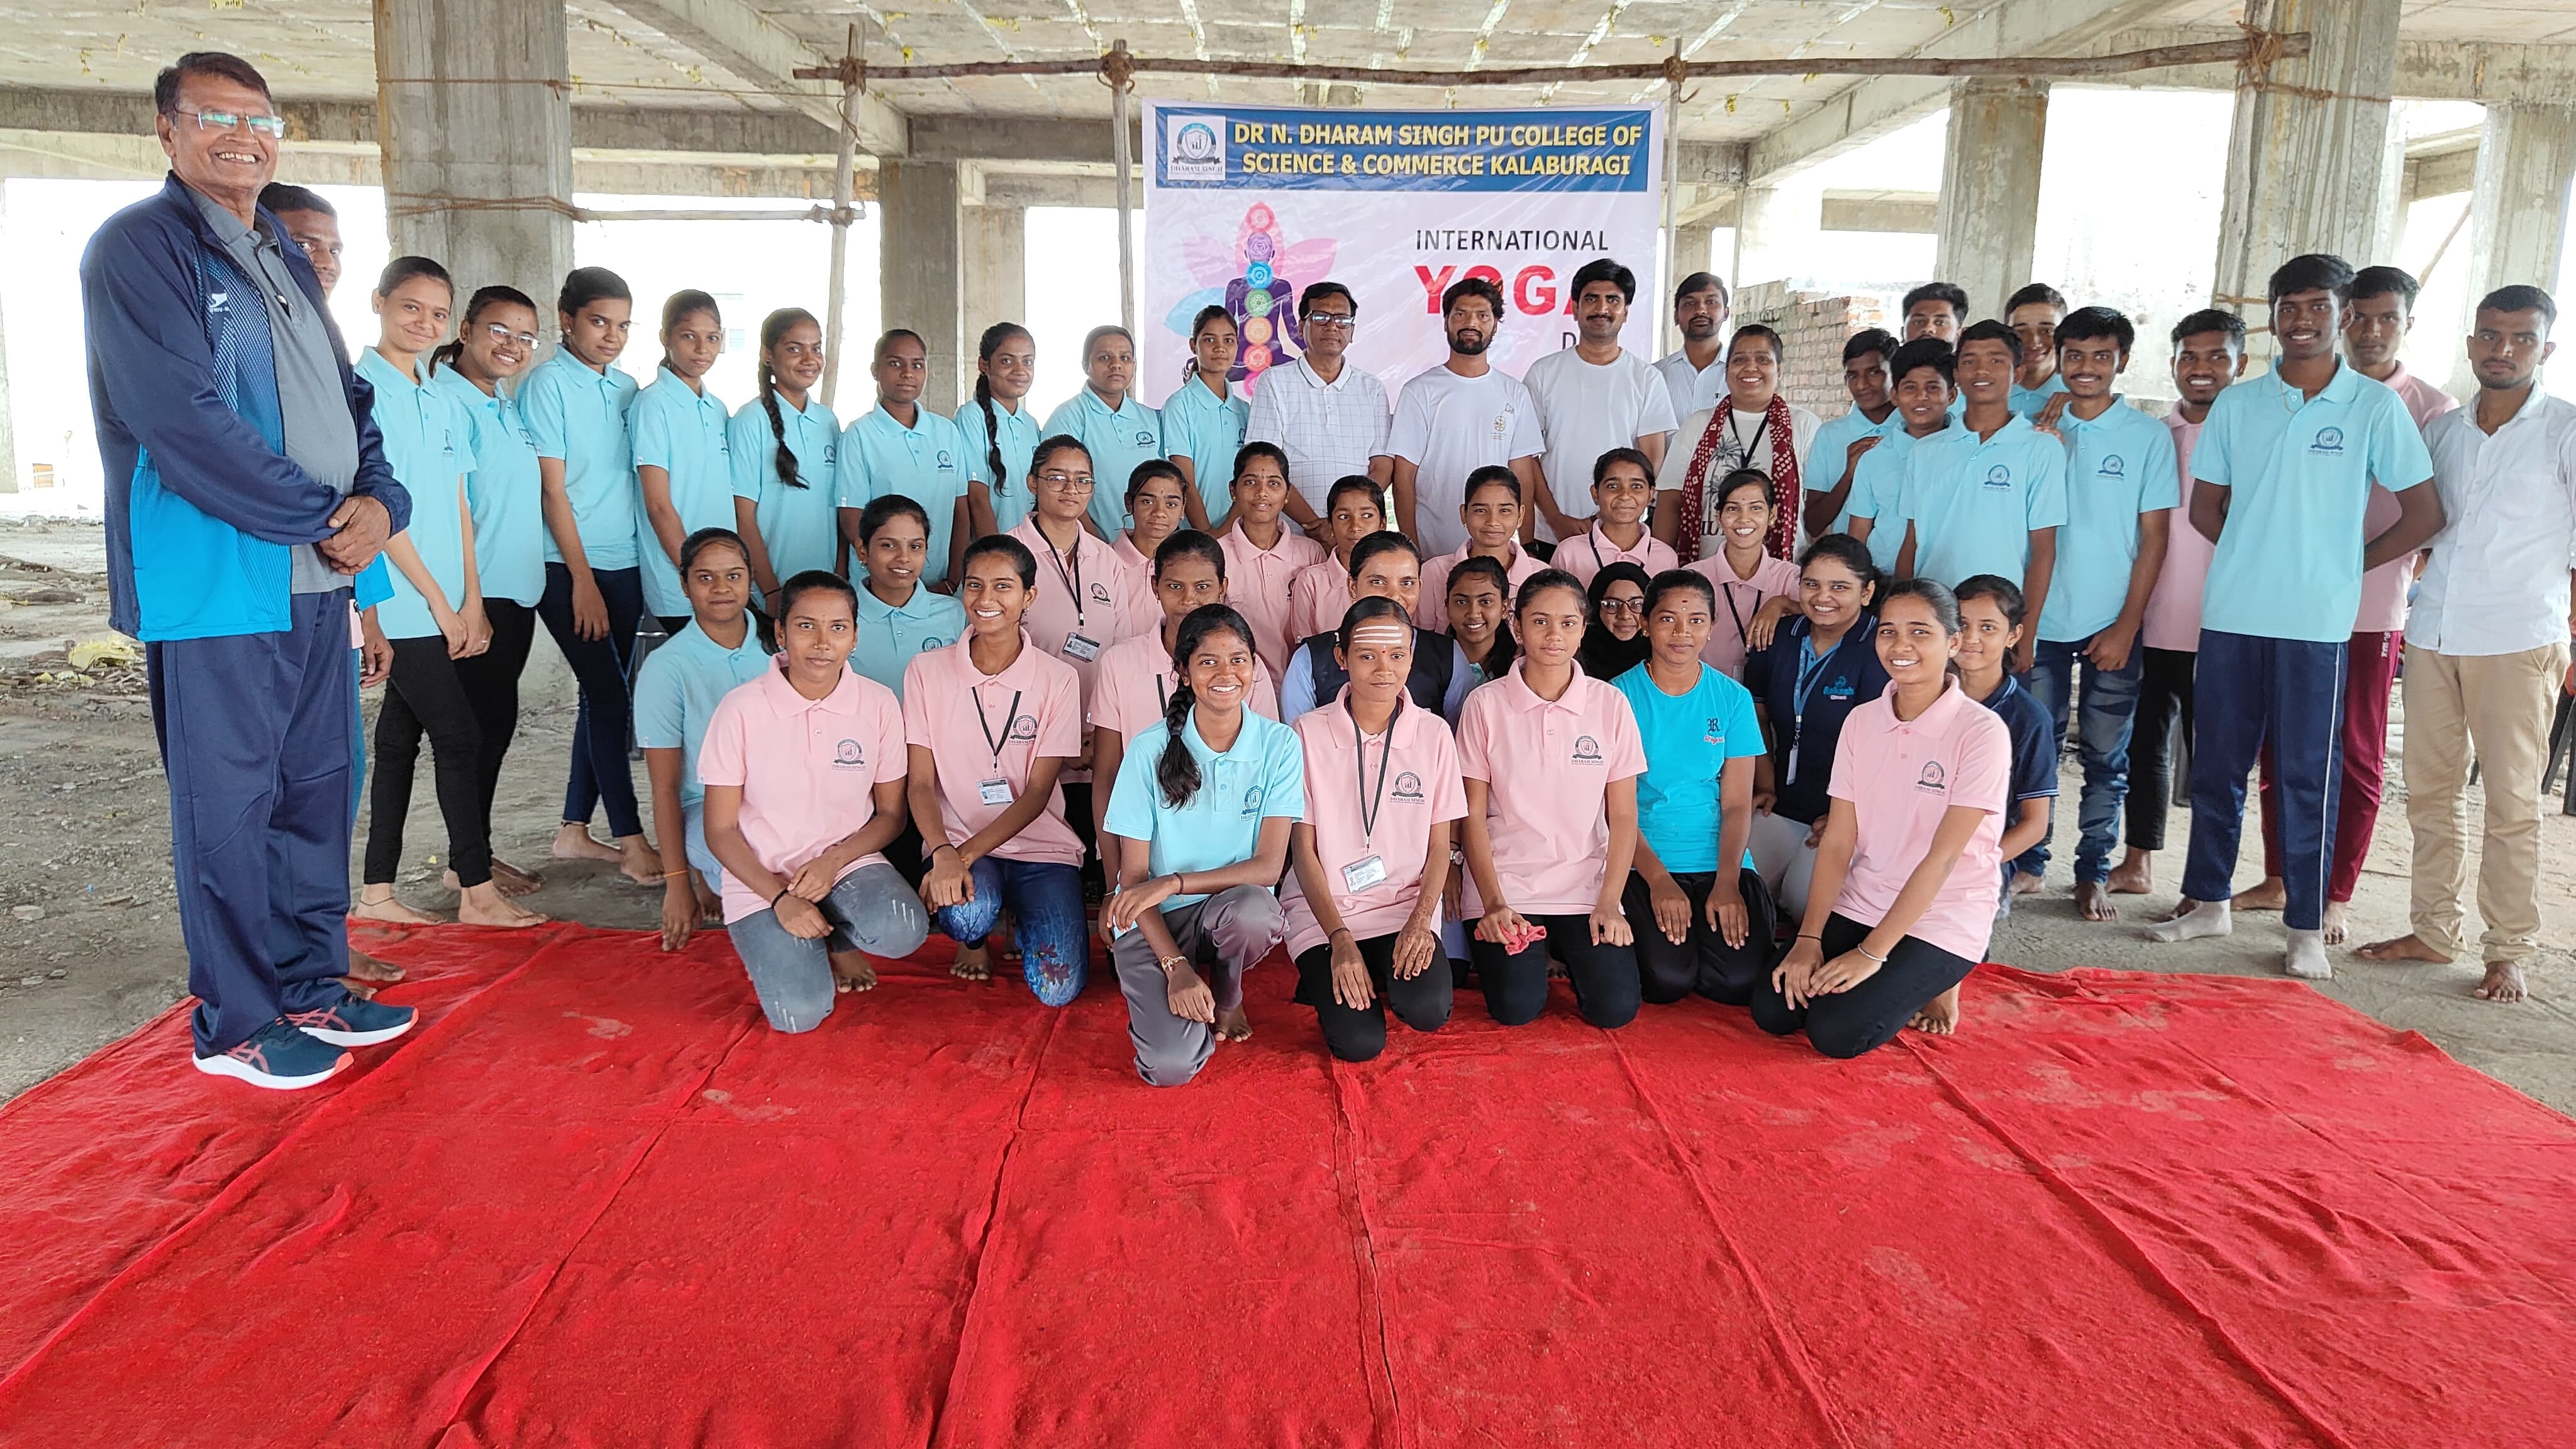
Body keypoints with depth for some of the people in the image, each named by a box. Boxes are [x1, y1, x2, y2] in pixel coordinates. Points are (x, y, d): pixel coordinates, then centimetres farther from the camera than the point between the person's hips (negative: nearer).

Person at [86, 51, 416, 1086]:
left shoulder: (285, 261, 18)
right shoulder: (140, 247, -7)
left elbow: (349, 399, 16)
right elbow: (185, 421, -17)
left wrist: (381, 502, -3)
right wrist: (323, 519, -14)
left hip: (320, 575, 8)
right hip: (215, 582, -8)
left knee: (319, 787, 13)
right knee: (228, 802, 0)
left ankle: (312, 987, 26)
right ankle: (236, 1025, 13)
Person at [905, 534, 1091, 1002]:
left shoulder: (1057, 679, -2)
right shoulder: (926, 670, 0)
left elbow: (1037, 793, -6)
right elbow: (921, 782, -4)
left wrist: (967, 853, -20)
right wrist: (943, 854, -23)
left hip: (1039, 845, 0)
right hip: (956, 842, 0)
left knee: (1058, 988, -19)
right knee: (967, 915, -35)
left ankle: (1019, 920, 17)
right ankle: (975, 935, 5)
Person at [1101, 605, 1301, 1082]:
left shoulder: (1279, 744, -5)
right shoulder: (1152, 750, -7)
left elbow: (1268, 866, -10)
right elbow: (1134, 875, -6)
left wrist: (1174, 882, -22)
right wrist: (1176, 967, -18)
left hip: (1234, 910, 2)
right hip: (1155, 921, -1)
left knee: (1253, 909, -38)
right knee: (1171, 1067, -26)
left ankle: (1227, 994, -1)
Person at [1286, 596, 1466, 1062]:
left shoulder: (1434, 734, 0)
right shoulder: (1308, 733, -5)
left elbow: (1439, 843, 5)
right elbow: (1303, 848, -3)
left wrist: (1421, 921, -12)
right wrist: (1340, 939, -13)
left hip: (1407, 906, 2)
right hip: (1324, 910, -1)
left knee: (1428, 1011, -26)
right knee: (1358, 1042, -20)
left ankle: (1388, 974, 9)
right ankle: (1326, 977, 13)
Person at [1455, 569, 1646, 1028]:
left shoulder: (1610, 704, 1)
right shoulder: (1485, 705, -3)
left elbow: (1623, 816, 2)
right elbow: (1473, 815, -1)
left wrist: (1609, 903, -8)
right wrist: (1493, 903, -11)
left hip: (1586, 887, 1)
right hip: (1505, 888, -1)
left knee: (1616, 1007, -15)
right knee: (1516, 1008, -18)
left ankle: (1570, 953, 18)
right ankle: (1529, 955, 16)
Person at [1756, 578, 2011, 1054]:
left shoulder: (1982, 732, -15)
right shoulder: (1862, 721, 1)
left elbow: (1942, 858, -18)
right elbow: (1837, 843, -2)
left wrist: (1871, 953, -20)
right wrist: (1809, 938, -13)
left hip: (1943, 920, -5)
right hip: (1859, 905, 5)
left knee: (1836, 1032, -20)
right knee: (1773, 1010, -11)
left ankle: (1932, 984, 9)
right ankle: (1895, 983, 13)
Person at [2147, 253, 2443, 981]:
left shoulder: (2374, 406, 0)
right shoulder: (2236, 404, 7)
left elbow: (2424, 513, 2)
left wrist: (2348, 562, 1)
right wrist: (2260, 552, 6)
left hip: (2316, 622, -3)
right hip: (2231, 615, 3)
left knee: (2306, 776, 1)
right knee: (2215, 765, 9)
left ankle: (2307, 927, 12)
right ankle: (2207, 901, 22)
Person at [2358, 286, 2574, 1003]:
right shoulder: (2442, 430, 12)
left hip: (2518, 641, -4)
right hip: (2433, 633, 5)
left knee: (2512, 803, -1)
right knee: (2429, 791, 9)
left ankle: (2508, 951, 8)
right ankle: (2433, 931, 19)